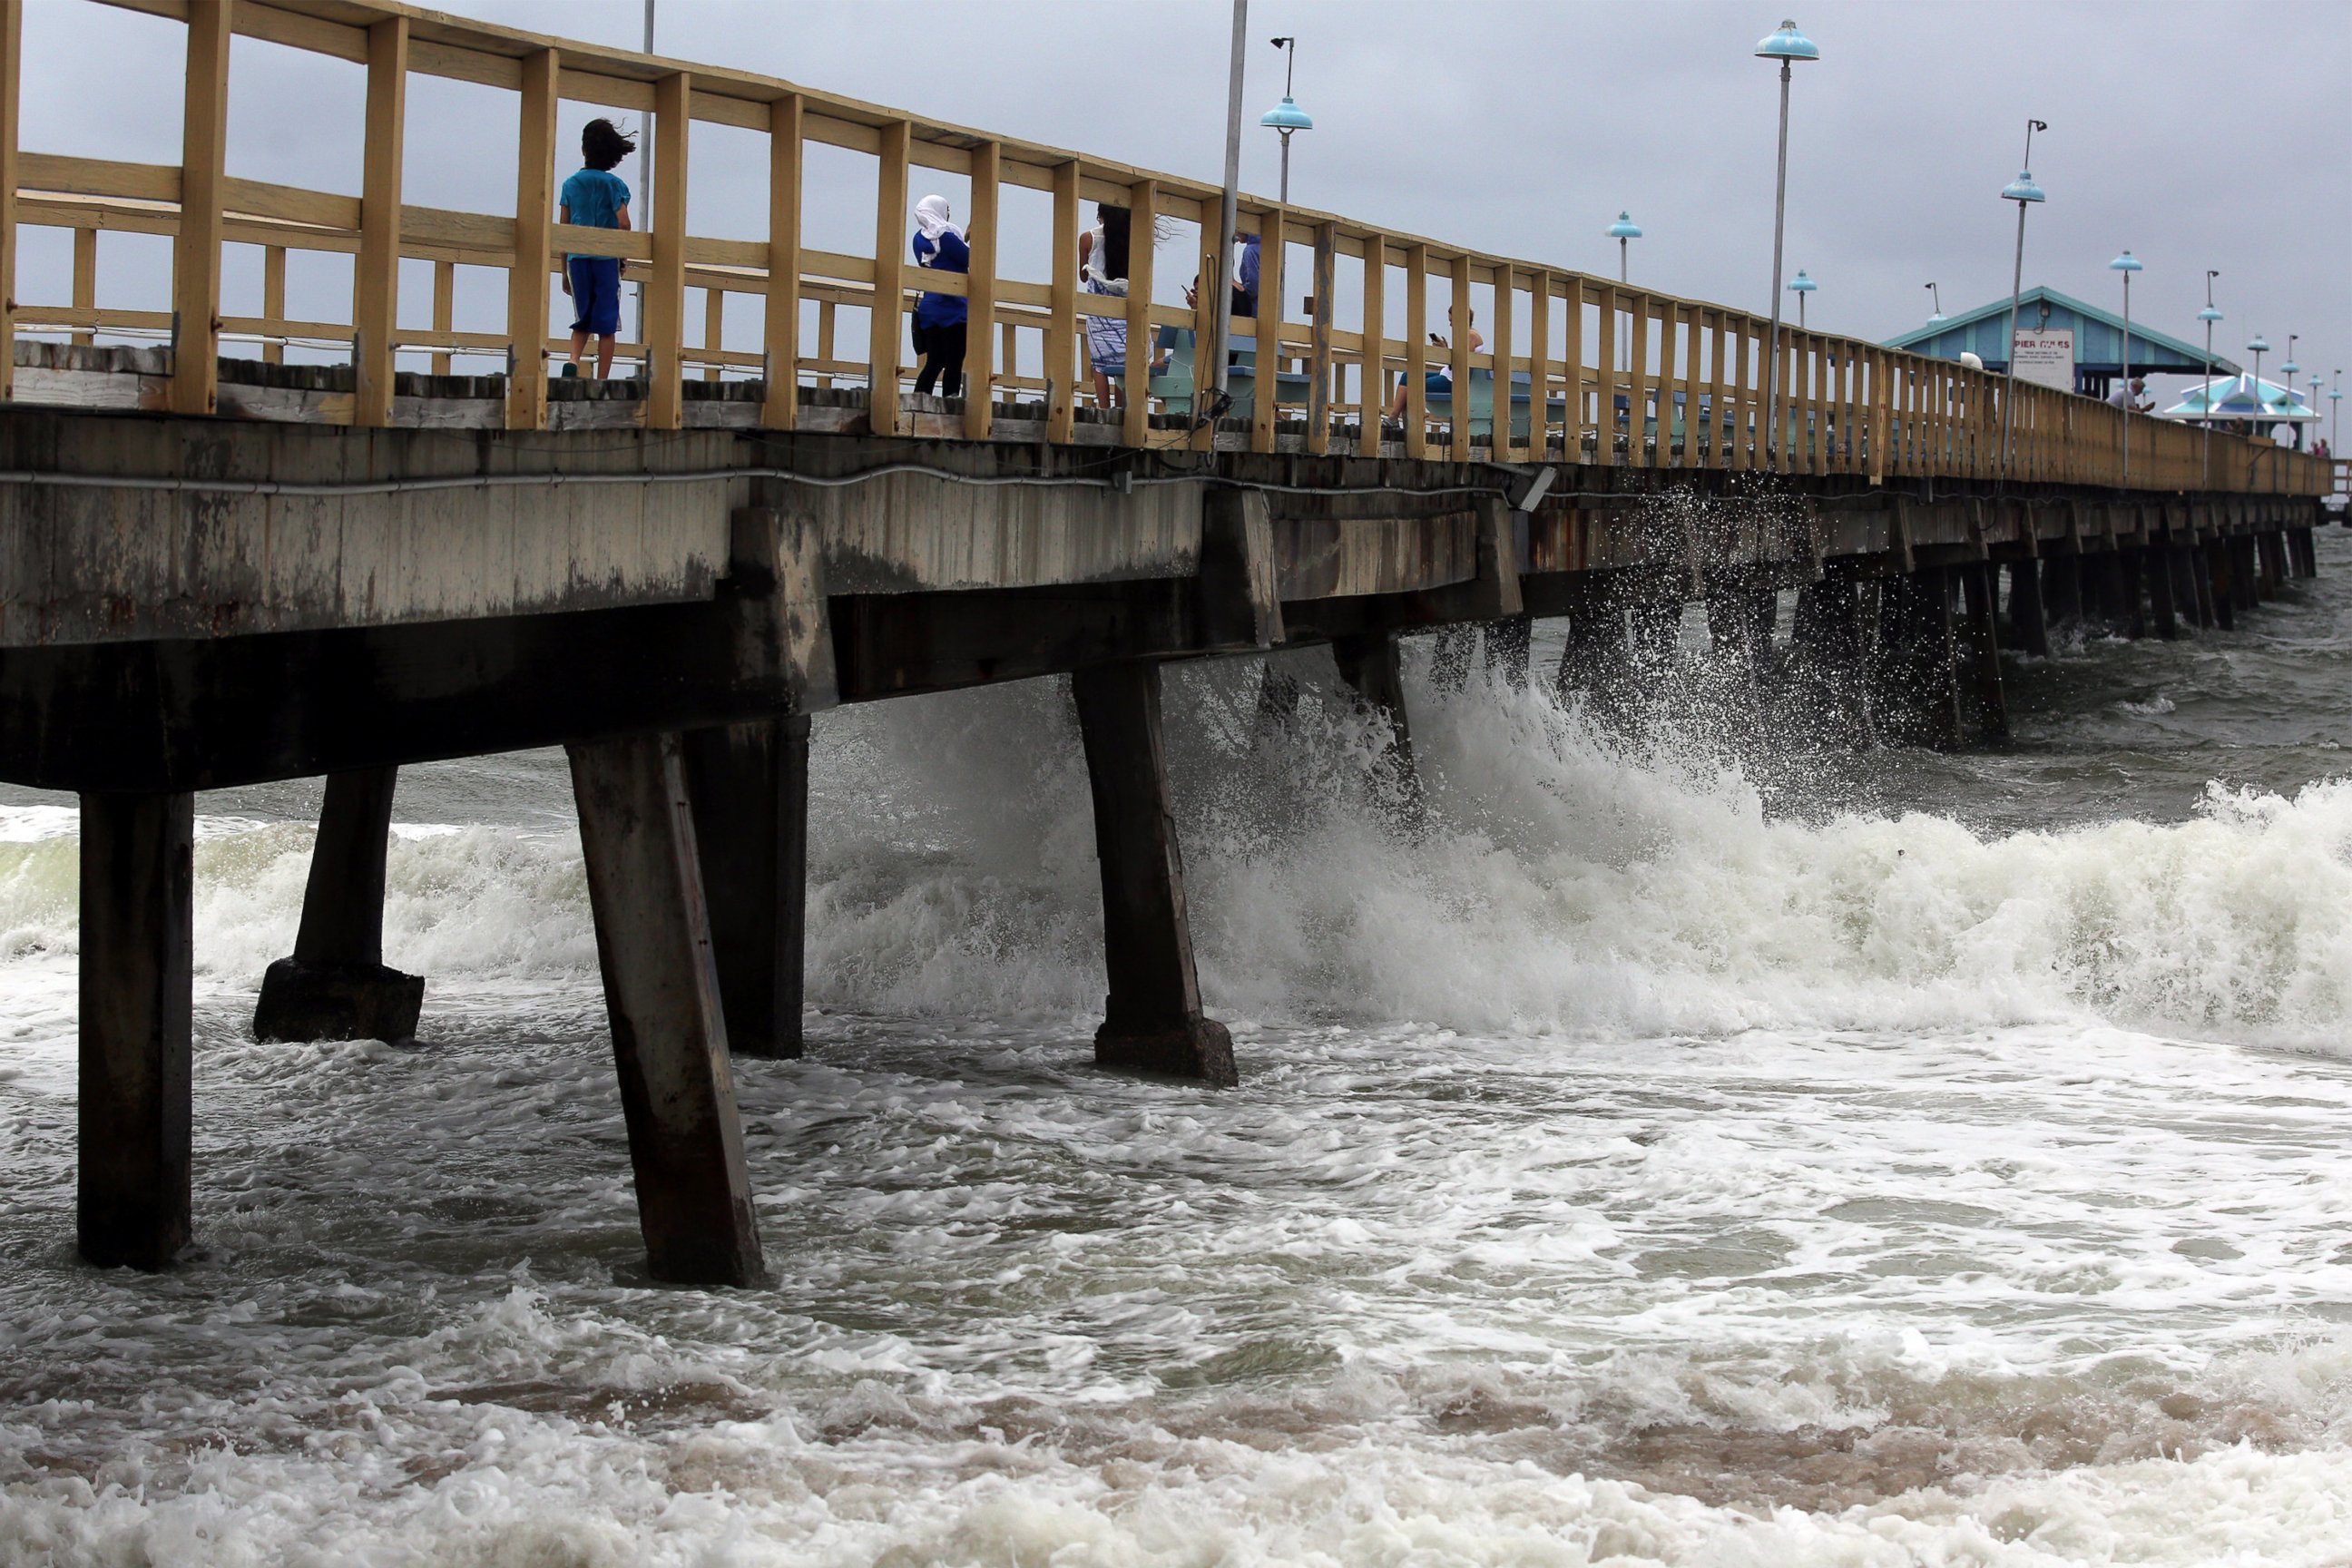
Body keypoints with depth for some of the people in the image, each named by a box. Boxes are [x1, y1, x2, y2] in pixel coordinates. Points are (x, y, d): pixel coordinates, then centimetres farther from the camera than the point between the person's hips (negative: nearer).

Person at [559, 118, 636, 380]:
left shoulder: (570, 184, 6)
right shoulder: (615, 184, -3)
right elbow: (623, 223, -13)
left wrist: (564, 272, 13)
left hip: (577, 259, 3)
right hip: (606, 259, -2)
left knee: (582, 322, 12)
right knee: (606, 324, 3)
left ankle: (573, 360, -14)